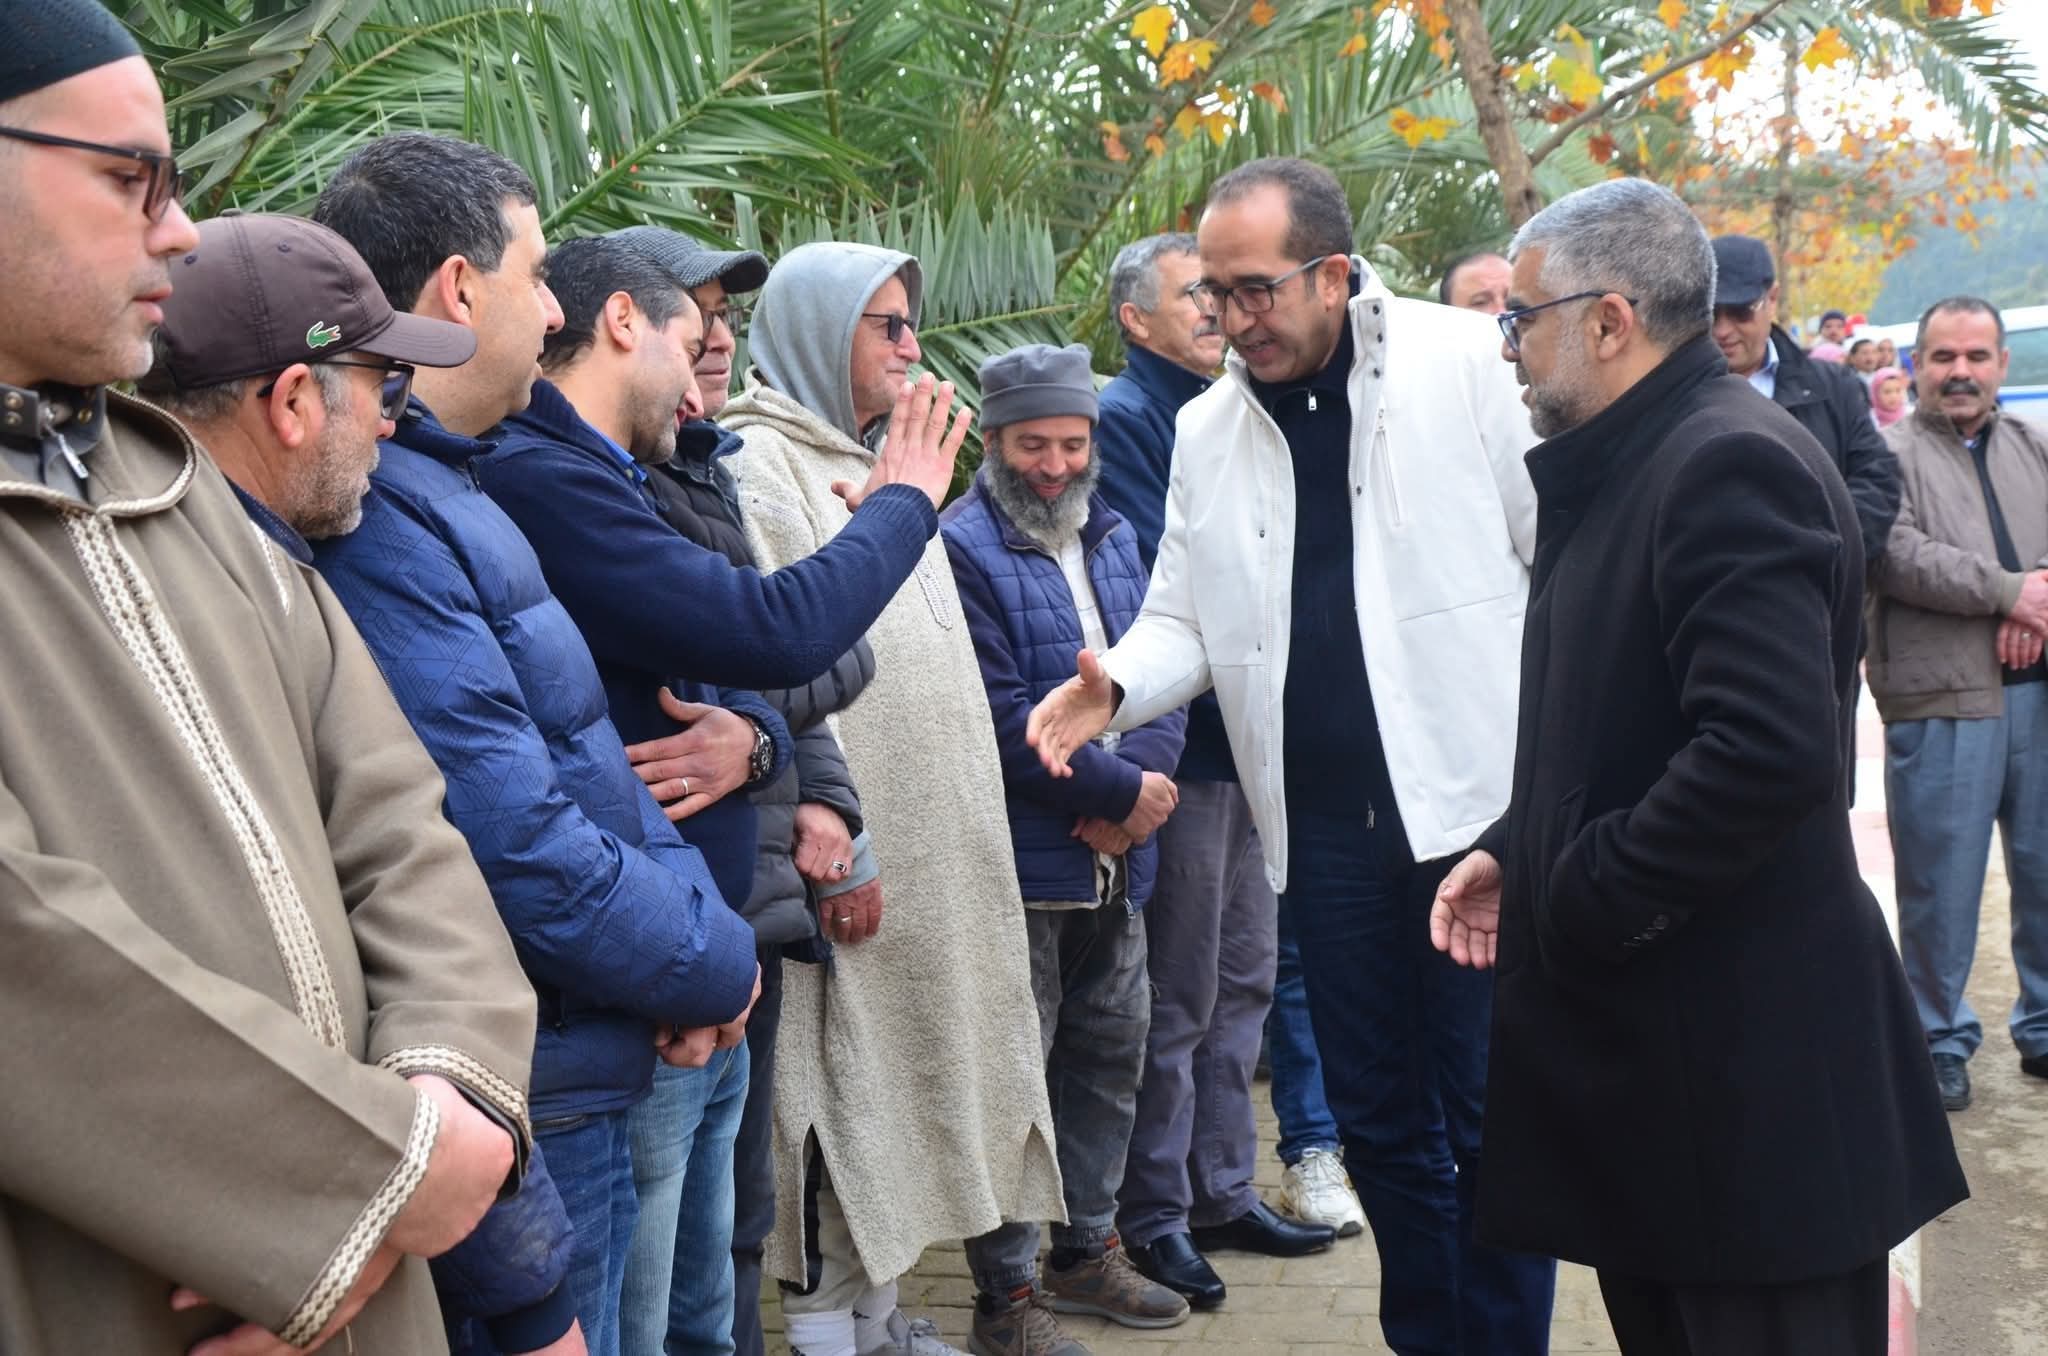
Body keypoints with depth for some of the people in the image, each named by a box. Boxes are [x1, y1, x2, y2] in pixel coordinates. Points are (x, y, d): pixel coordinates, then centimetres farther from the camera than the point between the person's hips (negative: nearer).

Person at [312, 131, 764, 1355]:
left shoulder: (448, 492, 12)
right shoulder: (375, 520, -22)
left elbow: (587, 762, 13)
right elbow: (523, 855, -26)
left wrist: (703, 934, -2)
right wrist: (716, 968, -10)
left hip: (583, 1081, 10)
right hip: (525, 1109, -10)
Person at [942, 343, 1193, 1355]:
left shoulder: (1112, 538, 12)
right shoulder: (960, 551, -12)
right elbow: (1000, 717, -19)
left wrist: (1138, 786, -10)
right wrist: (1120, 789, -14)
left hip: (1116, 859, 8)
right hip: (1018, 865, -7)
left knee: (1111, 1058, 18)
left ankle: (1087, 1249, 35)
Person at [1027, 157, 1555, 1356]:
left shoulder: (1467, 361, -5)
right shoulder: (1207, 429, 9)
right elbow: (1185, 616, 12)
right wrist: (1118, 684, -10)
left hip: (1480, 797, -4)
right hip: (1325, 819, 5)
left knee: (1489, 1113, 3)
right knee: (1377, 1117, 14)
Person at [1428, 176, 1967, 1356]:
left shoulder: (1731, 462, -18)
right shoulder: (1627, 466, 13)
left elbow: (1770, 748, -29)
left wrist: (1580, 901, -19)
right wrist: (1515, 852, 6)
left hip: (1744, 1066, -10)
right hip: (1648, 1045, 10)